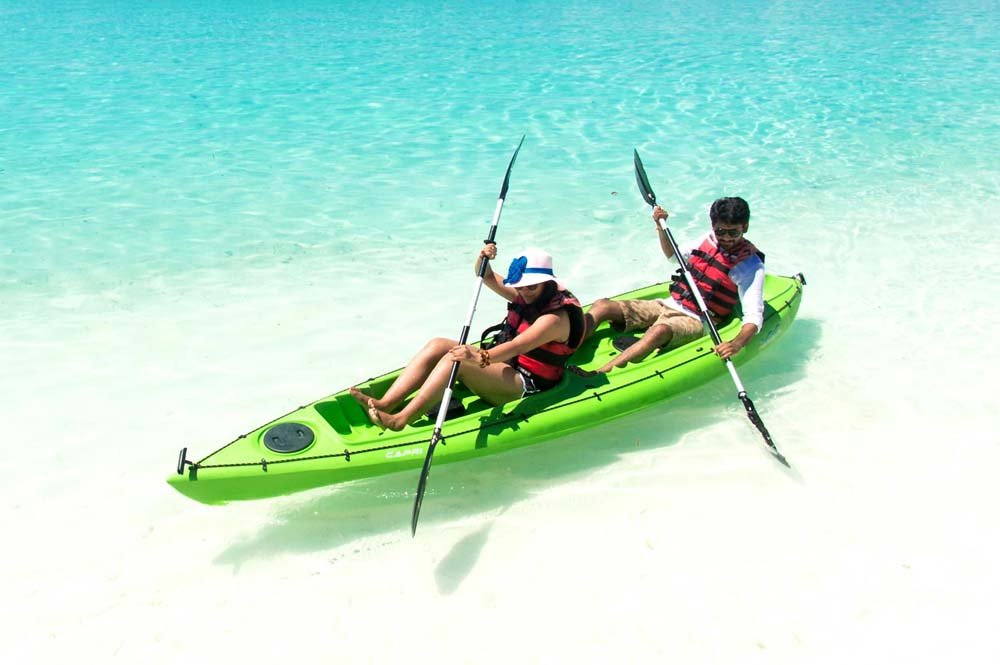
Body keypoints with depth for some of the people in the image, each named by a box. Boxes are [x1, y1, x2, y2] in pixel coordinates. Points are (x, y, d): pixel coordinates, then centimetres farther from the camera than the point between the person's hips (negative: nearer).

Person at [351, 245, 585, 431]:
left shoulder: (555, 317, -19)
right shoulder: (527, 295, 9)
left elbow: (516, 346, -35)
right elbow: (487, 278, 11)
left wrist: (481, 357, -50)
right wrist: (483, 258, -12)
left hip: (526, 386, -10)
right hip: (503, 365, 10)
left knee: (455, 359, -30)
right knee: (438, 345, -8)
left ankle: (400, 420, -37)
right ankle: (384, 404, -22)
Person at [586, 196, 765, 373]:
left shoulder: (751, 266, -9)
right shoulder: (709, 239, 7)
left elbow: (754, 316, -17)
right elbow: (673, 255, 26)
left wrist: (736, 344, -36)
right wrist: (661, 226, 12)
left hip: (696, 321, -7)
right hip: (668, 305, 7)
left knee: (660, 331, -41)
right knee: (602, 306, -9)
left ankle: (597, 377, -52)